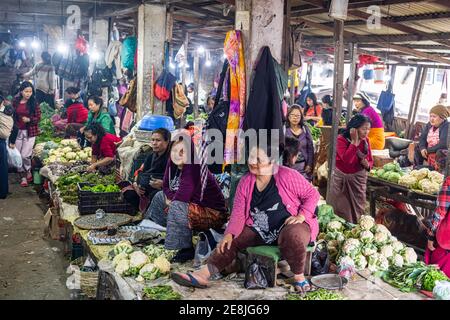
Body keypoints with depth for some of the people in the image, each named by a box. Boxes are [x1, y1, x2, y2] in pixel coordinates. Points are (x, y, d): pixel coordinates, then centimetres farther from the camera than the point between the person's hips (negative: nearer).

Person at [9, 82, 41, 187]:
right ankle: (23, 177, 20)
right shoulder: (15, 102, 2)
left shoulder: (34, 103, -4)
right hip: (17, 131, 3)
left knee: (25, 155, -9)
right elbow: (12, 116, 8)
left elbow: (38, 118, -2)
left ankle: (28, 171, 19)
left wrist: (29, 119, -20)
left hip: (30, 132, -3)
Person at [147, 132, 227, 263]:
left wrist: (171, 201, -11)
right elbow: (166, 185, 10)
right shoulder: (173, 164, -2)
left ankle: (186, 250, -20)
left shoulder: (194, 168, -27)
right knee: (160, 196, 15)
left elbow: (182, 196, -32)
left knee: (177, 207, -33)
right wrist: (171, 197, -10)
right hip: (194, 206, 10)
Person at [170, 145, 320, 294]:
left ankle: (299, 277, -16)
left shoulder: (287, 176, -14)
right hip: (259, 230, 5)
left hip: (290, 226, -5)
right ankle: (202, 275, -16)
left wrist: (301, 216, -20)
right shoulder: (245, 182, -1)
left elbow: (312, 194, -7)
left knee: (292, 237, -39)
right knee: (231, 241, -9)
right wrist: (229, 234, -18)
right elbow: (238, 213, -3)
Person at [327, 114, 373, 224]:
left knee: (357, 208, 11)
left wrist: (367, 165, -16)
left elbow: (371, 160, 7)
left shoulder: (366, 141, -2)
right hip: (342, 177, -3)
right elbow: (347, 159, -31)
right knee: (339, 207, 9)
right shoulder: (341, 139, -16)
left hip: (358, 178, 3)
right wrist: (354, 141, -28)